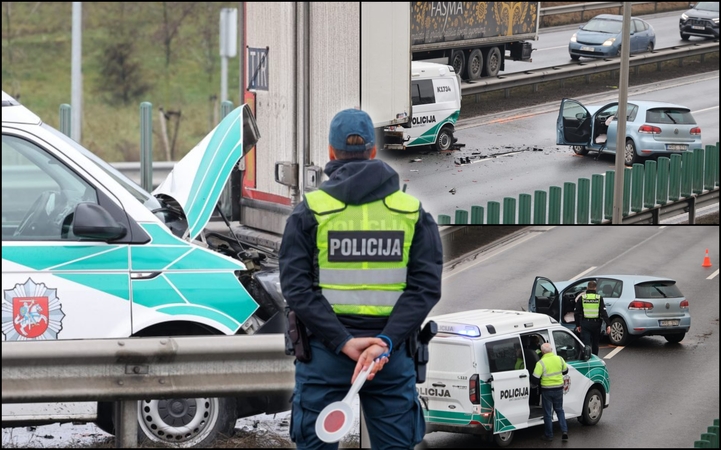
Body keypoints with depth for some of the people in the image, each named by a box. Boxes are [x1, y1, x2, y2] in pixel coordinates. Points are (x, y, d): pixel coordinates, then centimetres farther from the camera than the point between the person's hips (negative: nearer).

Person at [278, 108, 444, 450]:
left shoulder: (309, 210, 0)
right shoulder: (413, 212, 4)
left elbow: (296, 285, -9)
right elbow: (426, 285, -6)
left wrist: (343, 341, -14)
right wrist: (386, 342, -15)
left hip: (323, 356, -1)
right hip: (394, 357, 1)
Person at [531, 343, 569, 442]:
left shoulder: (541, 363, -17)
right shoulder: (559, 359, -2)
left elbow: (535, 378, -17)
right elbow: (565, 371, 15)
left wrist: (533, 385, 5)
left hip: (547, 390, -4)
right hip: (559, 388, 4)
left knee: (547, 413, 8)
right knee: (559, 410, 19)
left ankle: (549, 435, 15)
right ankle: (564, 431, 8)